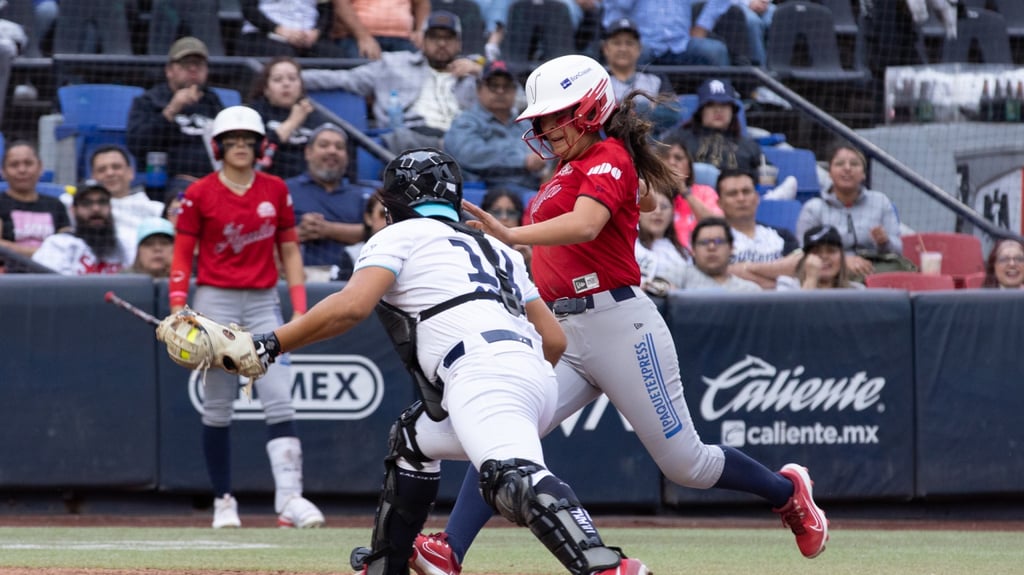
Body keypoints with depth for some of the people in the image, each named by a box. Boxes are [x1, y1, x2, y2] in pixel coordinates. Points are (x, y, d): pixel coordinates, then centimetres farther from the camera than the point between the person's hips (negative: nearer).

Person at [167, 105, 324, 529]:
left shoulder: (275, 191, 8)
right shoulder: (200, 195, -1)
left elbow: (289, 250, 11)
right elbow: (182, 255, 0)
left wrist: (300, 307, 3)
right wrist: (178, 310, -11)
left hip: (264, 303, 2)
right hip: (216, 300, -2)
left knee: (279, 400, -10)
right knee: (218, 406, 2)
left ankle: (289, 496, -19)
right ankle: (223, 499, 12)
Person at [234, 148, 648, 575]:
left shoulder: (399, 235, 14)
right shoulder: (497, 250, 33)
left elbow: (351, 306, -4)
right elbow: (554, 339, 28)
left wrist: (269, 345, 0)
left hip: (483, 373, -8)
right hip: (538, 379, 8)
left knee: (510, 476, -32)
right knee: (413, 438, 31)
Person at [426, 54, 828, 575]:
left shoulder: (608, 158, -10)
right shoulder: (569, 168, 17)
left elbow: (585, 224, -30)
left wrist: (511, 236, -47)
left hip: (619, 326, -8)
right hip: (564, 337, 8)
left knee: (685, 463, 3)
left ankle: (787, 490, 29)